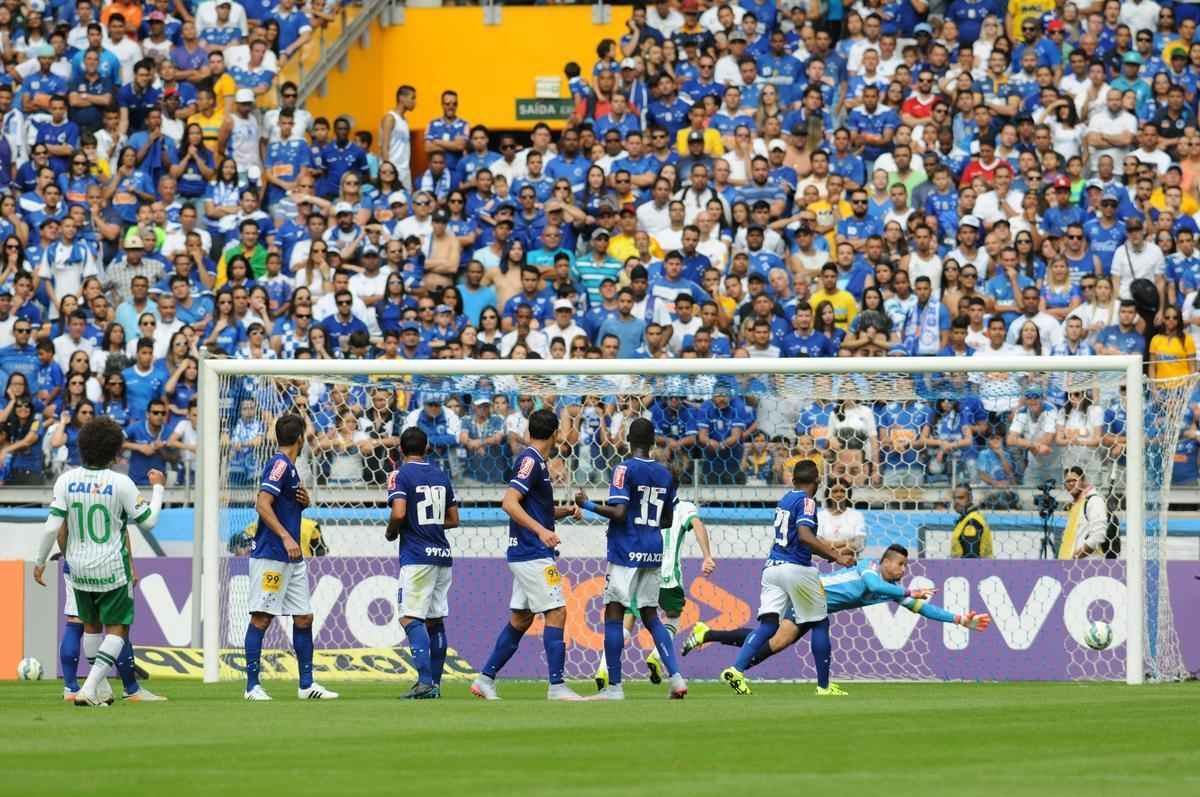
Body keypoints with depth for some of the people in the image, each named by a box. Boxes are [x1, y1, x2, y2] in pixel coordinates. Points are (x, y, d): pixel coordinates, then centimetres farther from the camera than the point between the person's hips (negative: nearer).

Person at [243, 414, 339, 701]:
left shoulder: (289, 467, 17)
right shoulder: (279, 464, -11)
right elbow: (263, 504, -21)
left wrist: (304, 501, 7)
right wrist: (286, 537, -27)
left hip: (292, 558, 10)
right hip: (270, 556, -10)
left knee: (304, 618, 9)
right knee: (261, 618, -7)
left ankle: (307, 685, 14)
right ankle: (252, 685, -6)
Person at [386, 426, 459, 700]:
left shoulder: (401, 475, -5)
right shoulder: (441, 476, 14)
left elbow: (399, 513, -18)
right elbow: (454, 520, 16)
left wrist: (391, 532, 2)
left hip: (416, 556, -7)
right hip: (442, 554, 7)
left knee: (411, 618, -11)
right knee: (435, 620, 13)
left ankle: (425, 681, -26)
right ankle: (435, 683, 16)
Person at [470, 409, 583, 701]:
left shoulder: (536, 462, 17)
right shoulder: (531, 461, -12)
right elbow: (509, 503, -23)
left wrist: (565, 511, 12)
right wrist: (541, 530, -32)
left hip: (526, 554, 10)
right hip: (533, 554, -10)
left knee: (521, 619, 13)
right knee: (556, 613, -11)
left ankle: (485, 679, 17)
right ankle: (557, 687, -13)